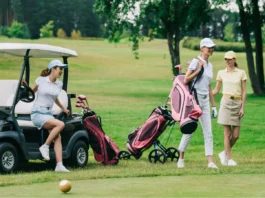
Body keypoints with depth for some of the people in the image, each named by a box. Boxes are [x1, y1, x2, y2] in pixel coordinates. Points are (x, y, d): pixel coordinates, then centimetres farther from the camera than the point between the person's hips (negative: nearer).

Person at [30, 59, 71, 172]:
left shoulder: (59, 84, 11)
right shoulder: (40, 80, -3)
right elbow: (32, 92, 13)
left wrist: (63, 109, 34)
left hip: (48, 114, 6)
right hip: (37, 114, -5)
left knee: (57, 138, -15)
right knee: (60, 124, -27)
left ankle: (59, 165, -21)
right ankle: (45, 147, -15)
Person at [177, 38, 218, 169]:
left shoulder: (209, 65, 15)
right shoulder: (196, 61, -7)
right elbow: (186, 80, -15)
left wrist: (213, 105, 18)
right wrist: (199, 70, -16)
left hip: (205, 100, 7)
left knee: (208, 132, -1)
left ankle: (210, 161, -5)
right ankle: (181, 158, 12)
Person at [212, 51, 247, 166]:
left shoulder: (241, 73, 4)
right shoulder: (221, 73, 6)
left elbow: (244, 92, 4)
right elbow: (216, 90, 13)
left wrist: (242, 108, -3)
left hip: (237, 103, 1)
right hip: (226, 102, -1)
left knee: (236, 135, -2)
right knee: (227, 133, -4)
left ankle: (224, 153, 20)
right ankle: (229, 158, 5)